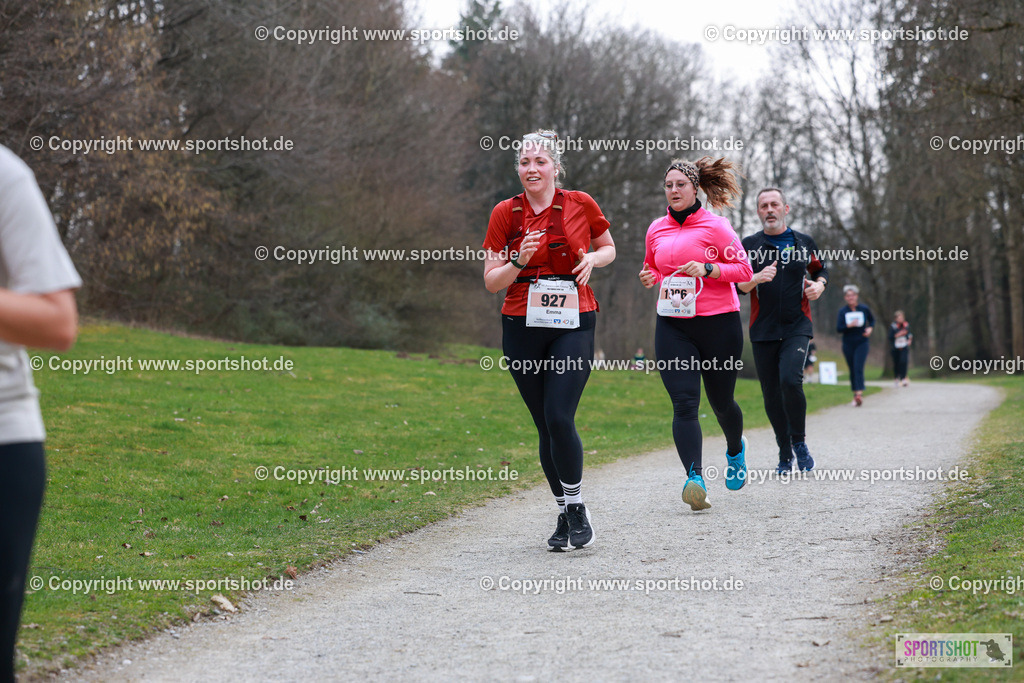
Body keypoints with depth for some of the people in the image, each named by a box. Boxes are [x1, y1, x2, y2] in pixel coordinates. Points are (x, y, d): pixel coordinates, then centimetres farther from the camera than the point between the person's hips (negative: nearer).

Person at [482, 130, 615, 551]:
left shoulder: (580, 205, 2)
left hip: (574, 326, -2)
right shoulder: (505, 213, 3)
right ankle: (564, 515, 17)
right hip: (522, 327, 2)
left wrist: (592, 259, -4)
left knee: (559, 418, -16)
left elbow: (609, 249, 18)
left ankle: (577, 508, 2)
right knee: (545, 426, 4)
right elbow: (491, 282, 4)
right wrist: (520, 261, -15)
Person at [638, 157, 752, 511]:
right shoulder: (656, 229, 10)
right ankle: (694, 478, -21)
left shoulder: (715, 225, -3)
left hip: (718, 322, -3)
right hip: (672, 325, 3)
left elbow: (744, 269, -2)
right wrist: (650, 278, 3)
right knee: (684, 404, -13)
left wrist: (707, 269, -17)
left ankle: (735, 450, 42)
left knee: (721, 402, 10)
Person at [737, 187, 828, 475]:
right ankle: (785, 453, 16)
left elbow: (820, 269, 24)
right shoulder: (749, 245, 5)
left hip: (797, 326, -1)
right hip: (763, 330, 1)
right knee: (771, 393, 2)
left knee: (790, 380, -21)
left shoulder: (804, 242, 8)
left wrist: (819, 285, 2)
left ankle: (799, 441, -1)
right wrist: (757, 278, -21)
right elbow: (737, 285, -1)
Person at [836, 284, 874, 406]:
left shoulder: (864, 309, -1)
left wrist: (870, 328, -2)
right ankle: (856, 395, 17)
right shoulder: (842, 311, -2)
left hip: (861, 343, -2)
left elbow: (872, 320, 18)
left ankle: (859, 394, -26)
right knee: (852, 370, 7)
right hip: (848, 345, 2)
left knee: (858, 368, -17)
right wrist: (849, 325, -24)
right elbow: (838, 329, -9)